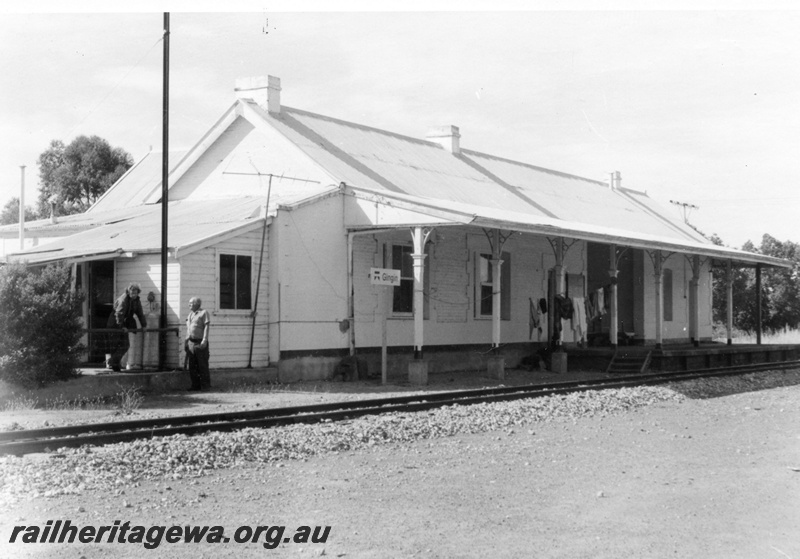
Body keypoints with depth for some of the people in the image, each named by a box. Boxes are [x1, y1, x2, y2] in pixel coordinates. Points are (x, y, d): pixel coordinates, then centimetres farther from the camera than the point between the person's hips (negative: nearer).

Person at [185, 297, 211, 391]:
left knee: (202, 365, -5)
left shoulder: (204, 313, -2)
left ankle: (205, 385, 0)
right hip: (191, 343, 7)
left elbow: (206, 326, -10)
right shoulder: (190, 314, 20)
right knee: (192, 366, 7)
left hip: (200, 343, -7)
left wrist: (204, 340, -18)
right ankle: (196, 385, 13)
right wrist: (186, 341, 17)